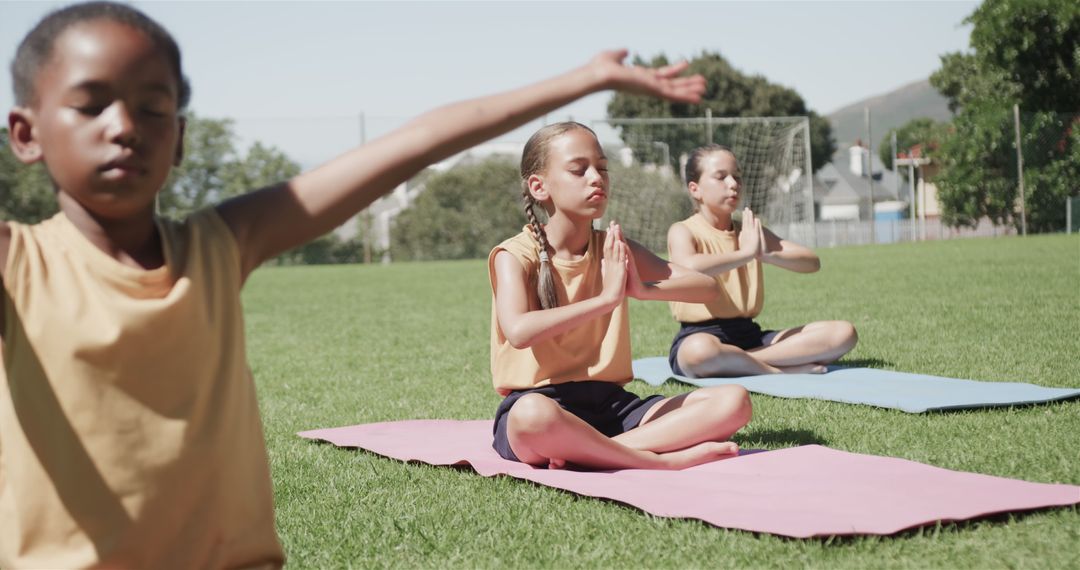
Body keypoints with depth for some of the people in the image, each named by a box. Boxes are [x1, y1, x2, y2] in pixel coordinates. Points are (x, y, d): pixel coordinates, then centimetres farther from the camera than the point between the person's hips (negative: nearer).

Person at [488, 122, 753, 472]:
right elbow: (519, 332, -25)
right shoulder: (516, 255, -5)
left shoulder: (613, 248, 9)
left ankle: (587, 454, -23)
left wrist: (645, 290, -16)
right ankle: (662, 461, -24)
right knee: (533, 415, -43)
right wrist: (606, 298, -23)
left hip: (610, 404, 6)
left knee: (732, 401, -12)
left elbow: (706, 288, 3)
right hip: (540, 403, -5)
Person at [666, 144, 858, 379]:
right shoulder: (683, 231, -2)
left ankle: (741, 362, -19)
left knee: (843, 333, -8)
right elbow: (690, 268, -28)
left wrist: (768, 255, -13)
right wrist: (746, 253, -18)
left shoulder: (749, 231, 15)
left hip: (751, 335, 6)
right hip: (701, 335, -6)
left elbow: (812, 262, 6)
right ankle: (781, 368, -20)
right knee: (699, 351, -45)